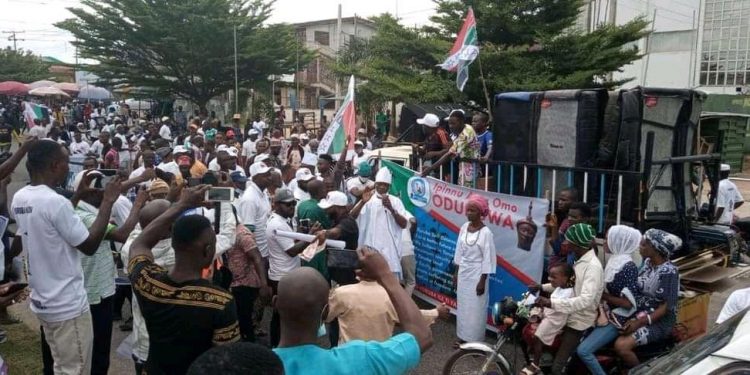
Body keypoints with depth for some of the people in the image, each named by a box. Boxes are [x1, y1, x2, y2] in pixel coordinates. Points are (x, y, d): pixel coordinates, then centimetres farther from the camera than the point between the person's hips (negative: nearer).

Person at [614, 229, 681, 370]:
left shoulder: (669, 272, -19)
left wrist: (640, 322, -24)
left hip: (659, 321, -8)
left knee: (621, 346, -24)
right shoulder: (646, 262, 3)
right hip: (639, 313, 8)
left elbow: (667, 306, -20)